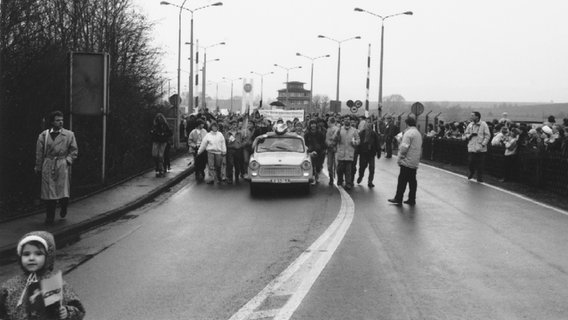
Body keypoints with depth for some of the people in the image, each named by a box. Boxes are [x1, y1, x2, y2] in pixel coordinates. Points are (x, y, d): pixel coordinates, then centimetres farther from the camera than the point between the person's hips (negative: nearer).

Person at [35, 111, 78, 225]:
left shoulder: (69, 135, 4)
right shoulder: (43, 135, 4)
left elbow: (74, 150, 10)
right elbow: (39, 153, 8)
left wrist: (68, 160, -5)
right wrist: (38, 167, 8)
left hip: (62, 166, 0)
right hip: (48, 166, 0)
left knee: (64, 193, -4)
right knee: (49, 194, 2)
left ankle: (63, 208, 28)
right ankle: (50, 218, 14)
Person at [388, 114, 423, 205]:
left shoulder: (408, 133, -15)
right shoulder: (418, 133, 12)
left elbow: (404, 147, -18)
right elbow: (420, 148, 16)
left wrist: (400, 158, -7)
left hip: (407, 162, -8)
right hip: (415, 163, 8)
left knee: (402, 181, -1)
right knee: (412, 181, 10)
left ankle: (398, 199, 3)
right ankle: (412, 199, 14)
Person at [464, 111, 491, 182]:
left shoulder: (483, 124, -3)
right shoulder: (470, 125, 9)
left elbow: (487, 135, -3)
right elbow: (465, 135, 15)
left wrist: (483, 144, -11)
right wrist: (470, 135, -7)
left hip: (480, 148, -3)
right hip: (471, 148, 3)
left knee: (480, 163, 0)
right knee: (471, 162, 0)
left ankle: (480, 177, 13)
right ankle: (471, 173, 29)